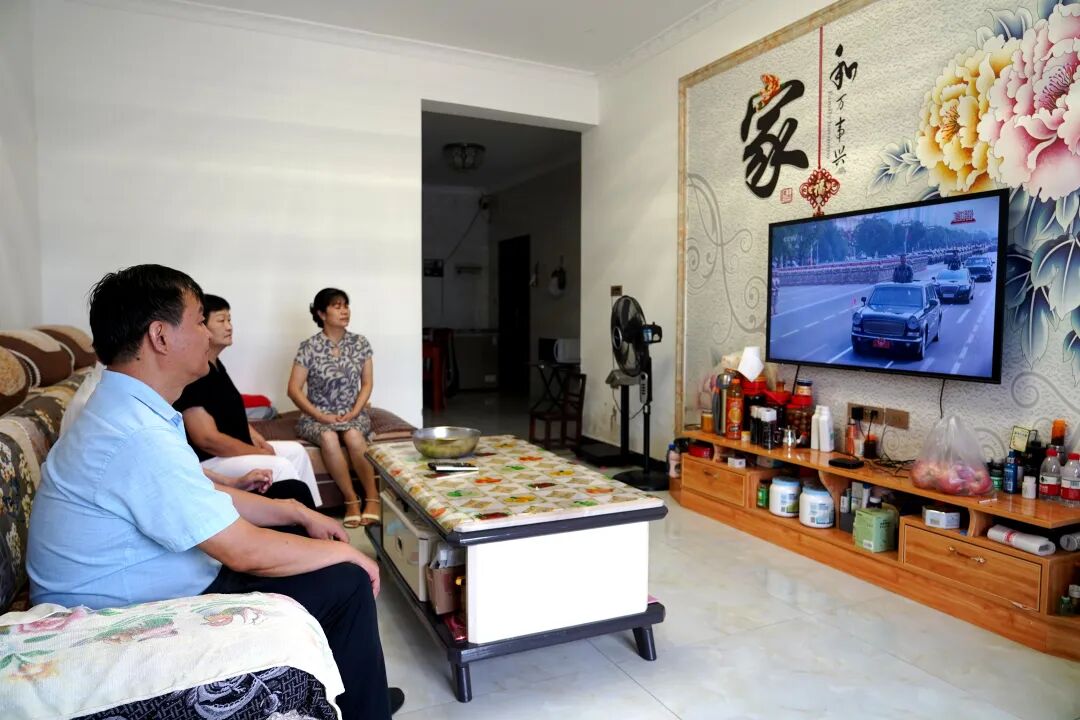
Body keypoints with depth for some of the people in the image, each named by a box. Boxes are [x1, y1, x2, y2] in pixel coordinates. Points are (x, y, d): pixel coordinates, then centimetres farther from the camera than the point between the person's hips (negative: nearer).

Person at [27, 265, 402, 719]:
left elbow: (207, 495, 12)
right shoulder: (141, 436, -29)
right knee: (346, 581, -10)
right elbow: (245, 551, -26)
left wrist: (299, 514, 7)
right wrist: (343, 552, -11)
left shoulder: (122, 408, 3)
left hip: (134, 592, 10)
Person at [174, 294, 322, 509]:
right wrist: (261, 453, -17)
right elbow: (207, 440, -25)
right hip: (207, 461, -10)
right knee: (279, 467, -23)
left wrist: (259, 440, 4)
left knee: (296, 451, 7)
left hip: (237, 449, 10)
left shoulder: (215, 364, 10)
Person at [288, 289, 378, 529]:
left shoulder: (360, 343, 3)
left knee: (353, 435, -33)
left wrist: (355, 412, -10)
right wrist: (320, 416, -15)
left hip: (352, 414, 1)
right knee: (329, 437, -35)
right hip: (317, 417, -1)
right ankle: (351, 499, -22)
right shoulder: (309, 347, -6)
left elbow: (367, 383, 6)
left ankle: (372, 497, -21)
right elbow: (294, 389, -6)